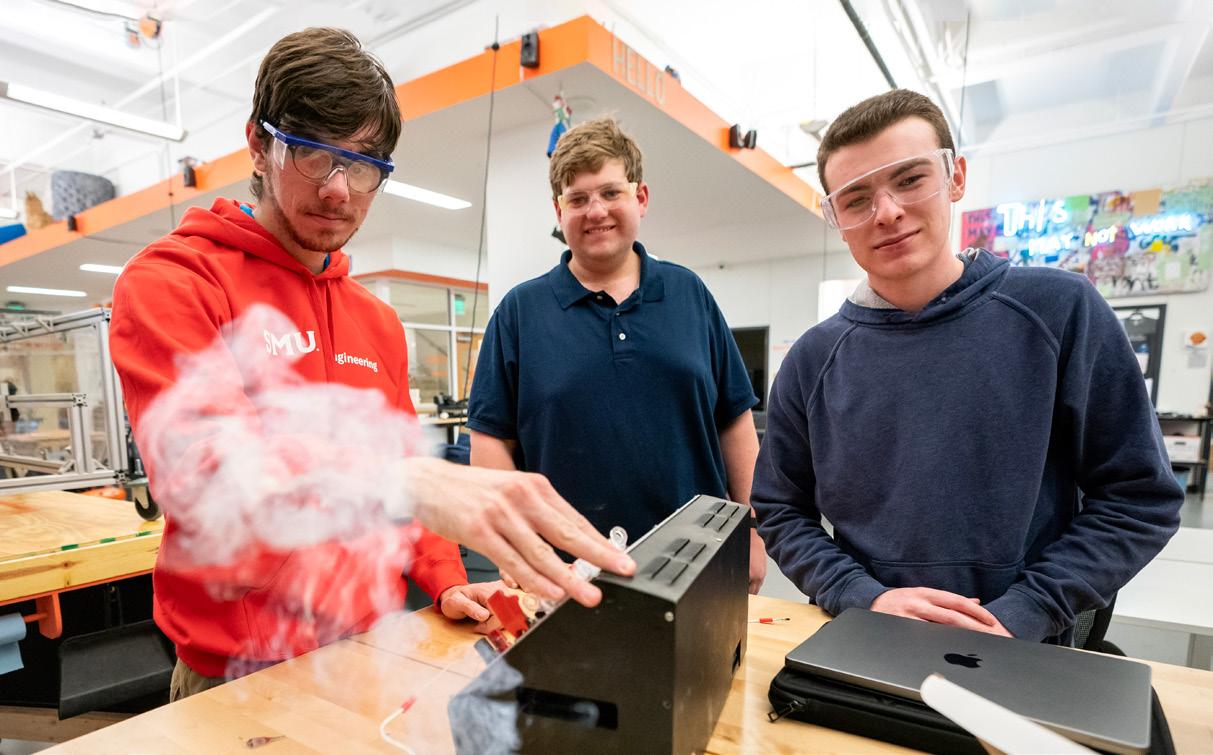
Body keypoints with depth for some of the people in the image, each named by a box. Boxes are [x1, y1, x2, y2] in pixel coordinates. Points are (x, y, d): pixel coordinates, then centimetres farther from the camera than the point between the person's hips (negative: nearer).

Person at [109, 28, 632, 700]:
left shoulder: (380, 322, 7)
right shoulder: (169, 281, -10)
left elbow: (406, 472, 9)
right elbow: (197, 468, -26)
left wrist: (446, 585, -5)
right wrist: (405, 483, -42)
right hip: (240, 674, -5)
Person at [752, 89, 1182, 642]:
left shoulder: (1060, 310, -3)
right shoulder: (813, 359, -2)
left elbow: (1141, 497, 0)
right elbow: (780, 513, 2)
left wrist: (1017, 617, -9)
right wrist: (864, 598, -12)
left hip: (1026, 659, 0)